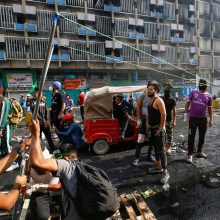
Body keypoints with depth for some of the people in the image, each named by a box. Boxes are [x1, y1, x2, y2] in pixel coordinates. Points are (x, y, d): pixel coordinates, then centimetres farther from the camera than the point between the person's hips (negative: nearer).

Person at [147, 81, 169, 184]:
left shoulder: (158, 100, -16)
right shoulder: (150, 100, 12)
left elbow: (163, 114, -22)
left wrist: (160, 128, -22)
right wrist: (148, 124, 13)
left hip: (158, 129, -9)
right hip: (152, 129, 9)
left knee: (161, 150, -6)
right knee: (156, 148, 18)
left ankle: (165, 172, 3)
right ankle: (158, 166, 32)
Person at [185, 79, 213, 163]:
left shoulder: (208, 96, 3)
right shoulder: (193, 93, 0)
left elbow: (209, 108, 9)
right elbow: (188, 102, 5)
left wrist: (211, 119, 7)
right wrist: (186, 109, -11)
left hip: (203, 118, 3)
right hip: (193, 118, -2)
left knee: (202, 136, 13)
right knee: (191, 136, -1)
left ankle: (199, 152, 31)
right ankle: (190, 154, 7)